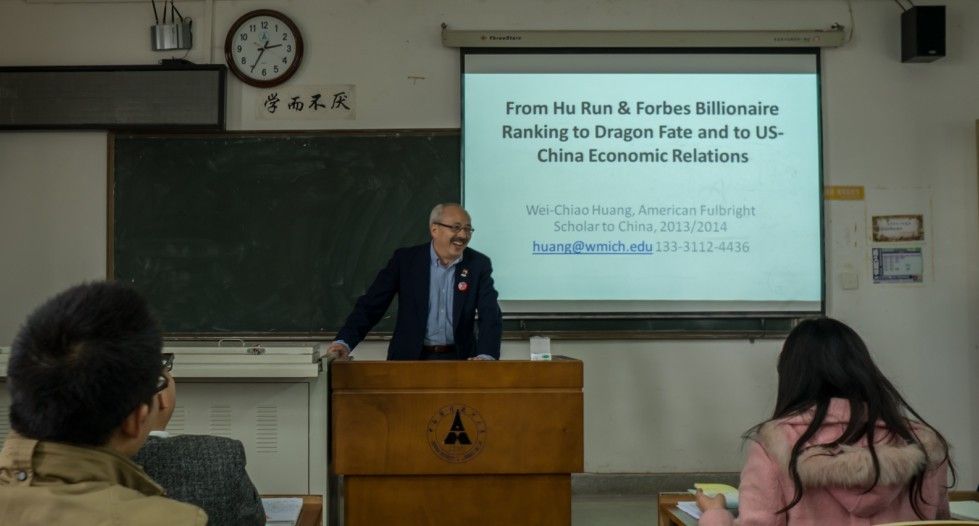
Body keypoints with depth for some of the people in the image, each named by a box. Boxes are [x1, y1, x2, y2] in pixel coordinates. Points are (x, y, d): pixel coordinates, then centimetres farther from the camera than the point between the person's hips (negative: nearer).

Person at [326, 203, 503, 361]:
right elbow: (371, 304, -2)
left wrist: (486, 356, -26)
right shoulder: (405, 259, -1)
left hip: (459, 360, 1)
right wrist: (344, 341, -17)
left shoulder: (479, 264, 1)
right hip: (409, 359, -1)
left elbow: (490, 315, -7)